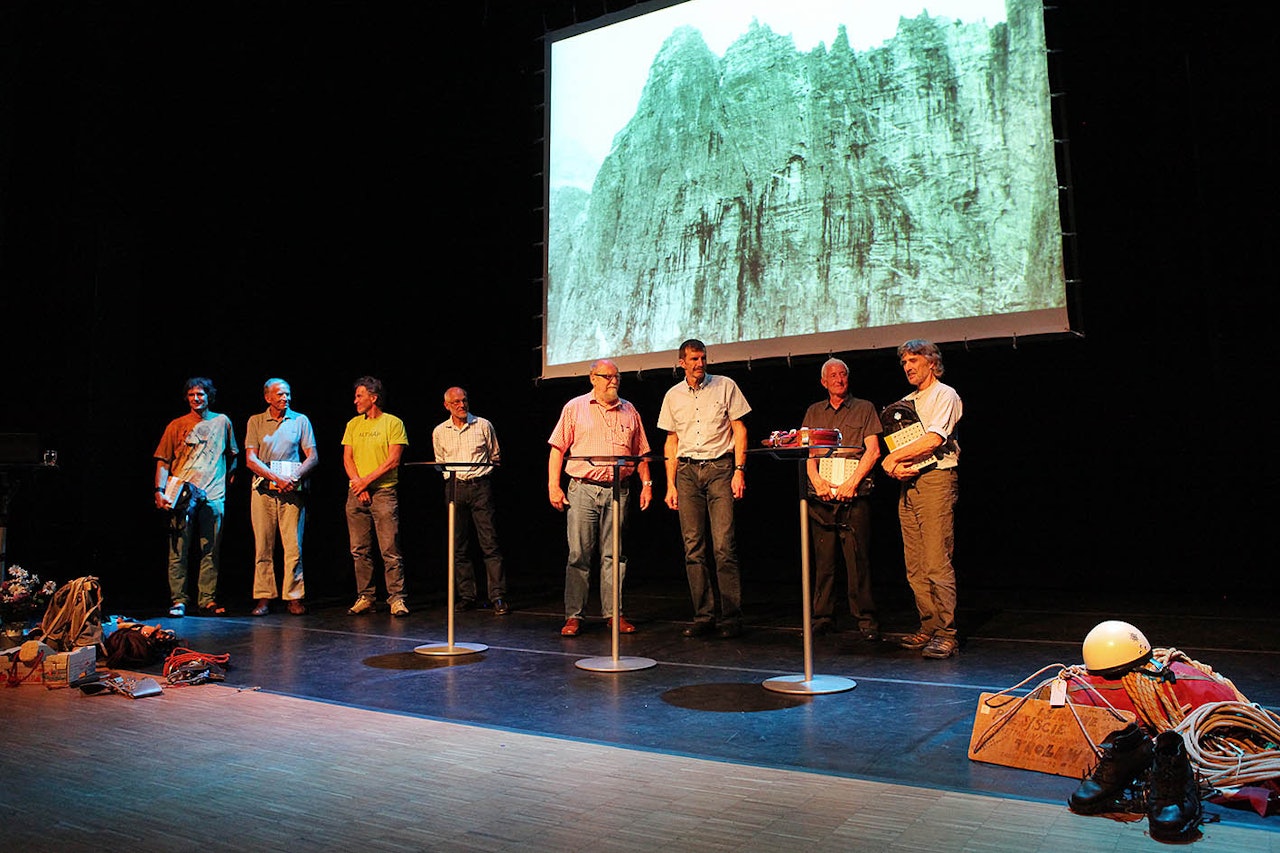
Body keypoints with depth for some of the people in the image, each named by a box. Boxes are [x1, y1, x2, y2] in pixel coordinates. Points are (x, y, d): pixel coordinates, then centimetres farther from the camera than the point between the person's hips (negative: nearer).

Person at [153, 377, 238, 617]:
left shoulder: (222, 422, 13)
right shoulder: (176, 426, 8)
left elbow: (232, 455, 24)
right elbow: (163, 461, 6)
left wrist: (228, 478, 15)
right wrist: (159, 490, -6)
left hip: (213, 496, 1)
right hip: (182, 496, -1)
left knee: (211, 552, 2)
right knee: (179, 551, -2)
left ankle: (208, 599, 7)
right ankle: (178, 600, 5)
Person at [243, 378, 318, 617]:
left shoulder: (301, 420, 9)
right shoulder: (255, 422, 8)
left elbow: (313, 457, 5)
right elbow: (250, 460, 1)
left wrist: (296, 477, -13)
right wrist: (276, 478, -13)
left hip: (292, 490, 0)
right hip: (263, 490, 1)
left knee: (293, 545, -3)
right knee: (263, 546, 2)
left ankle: (294, 597, 3)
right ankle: (264, 597, 8)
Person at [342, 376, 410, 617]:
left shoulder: (393, 423, 0)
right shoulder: (353, 425, 15)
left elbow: (393, 461, -6)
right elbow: (347, 459, 10)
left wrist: (367, 480, -11)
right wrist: (358, 484, -5)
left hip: (384, 492, -5)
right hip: (356, 494, 5)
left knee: (390, 550, -7)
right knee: (359, 550, 5)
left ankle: (396, 598, -3)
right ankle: (365, 597, 13)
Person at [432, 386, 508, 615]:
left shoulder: (483, 425, 4)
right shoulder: (439, 432, 9)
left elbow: (495, 456, 15)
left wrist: (482, 473, 10)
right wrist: (451, 474, 11)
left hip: (480, 486, -2)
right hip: (454, 487, 3)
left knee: (490, 543, -8)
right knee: (459, 546, 4)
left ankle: (497, 596, -7)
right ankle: (466, 596, 10)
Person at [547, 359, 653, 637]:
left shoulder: (629, 411, 13)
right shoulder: (575, 408, 5)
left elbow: (641, 452, 17)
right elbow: (558, 448, 2)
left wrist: (646, 483, 7)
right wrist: (553, 486, -5)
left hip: (618, 490, 2)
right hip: (583, 489, -2)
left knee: (613, 554, 5)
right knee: (579, 554, -2)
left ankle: (614, 613, 12)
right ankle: (573, 616, 5)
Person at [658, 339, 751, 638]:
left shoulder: (725, 386, 4)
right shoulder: (673, 396, 13)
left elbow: (739, 429, 3)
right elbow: (671, 441, 16)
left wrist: (739, 470, -7)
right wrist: (671, 484, 9)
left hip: (719, 468, -3)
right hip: (687, 471, 3)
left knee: (724, 546, -10)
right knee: (693, 548, 1)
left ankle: (732, 617, -2)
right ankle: (703, 616, 8)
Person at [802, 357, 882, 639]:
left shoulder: (864, 409, 11)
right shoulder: (814, 412, 19)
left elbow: (873, 450, 2)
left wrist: (852, 482, -10)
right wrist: (816, 479, -7)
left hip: (853, 496, -2)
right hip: (821, 496, 3)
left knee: (858, 559, -6)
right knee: (823, 560, 2)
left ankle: (865, 619, 0)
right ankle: (823, 617, 9)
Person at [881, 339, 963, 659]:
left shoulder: (945, 395, 1)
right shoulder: (905, 402, 23)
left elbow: (933, 439, -13)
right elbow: (891, 445, 16)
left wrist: (894, 457, -7)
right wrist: (892, 466, -5)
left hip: (936, 480, -7)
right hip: (907, 485, 7)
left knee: (937, 562, -12)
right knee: (915, 566, 6)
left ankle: (946, 634, -9)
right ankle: (929, 629, 12)